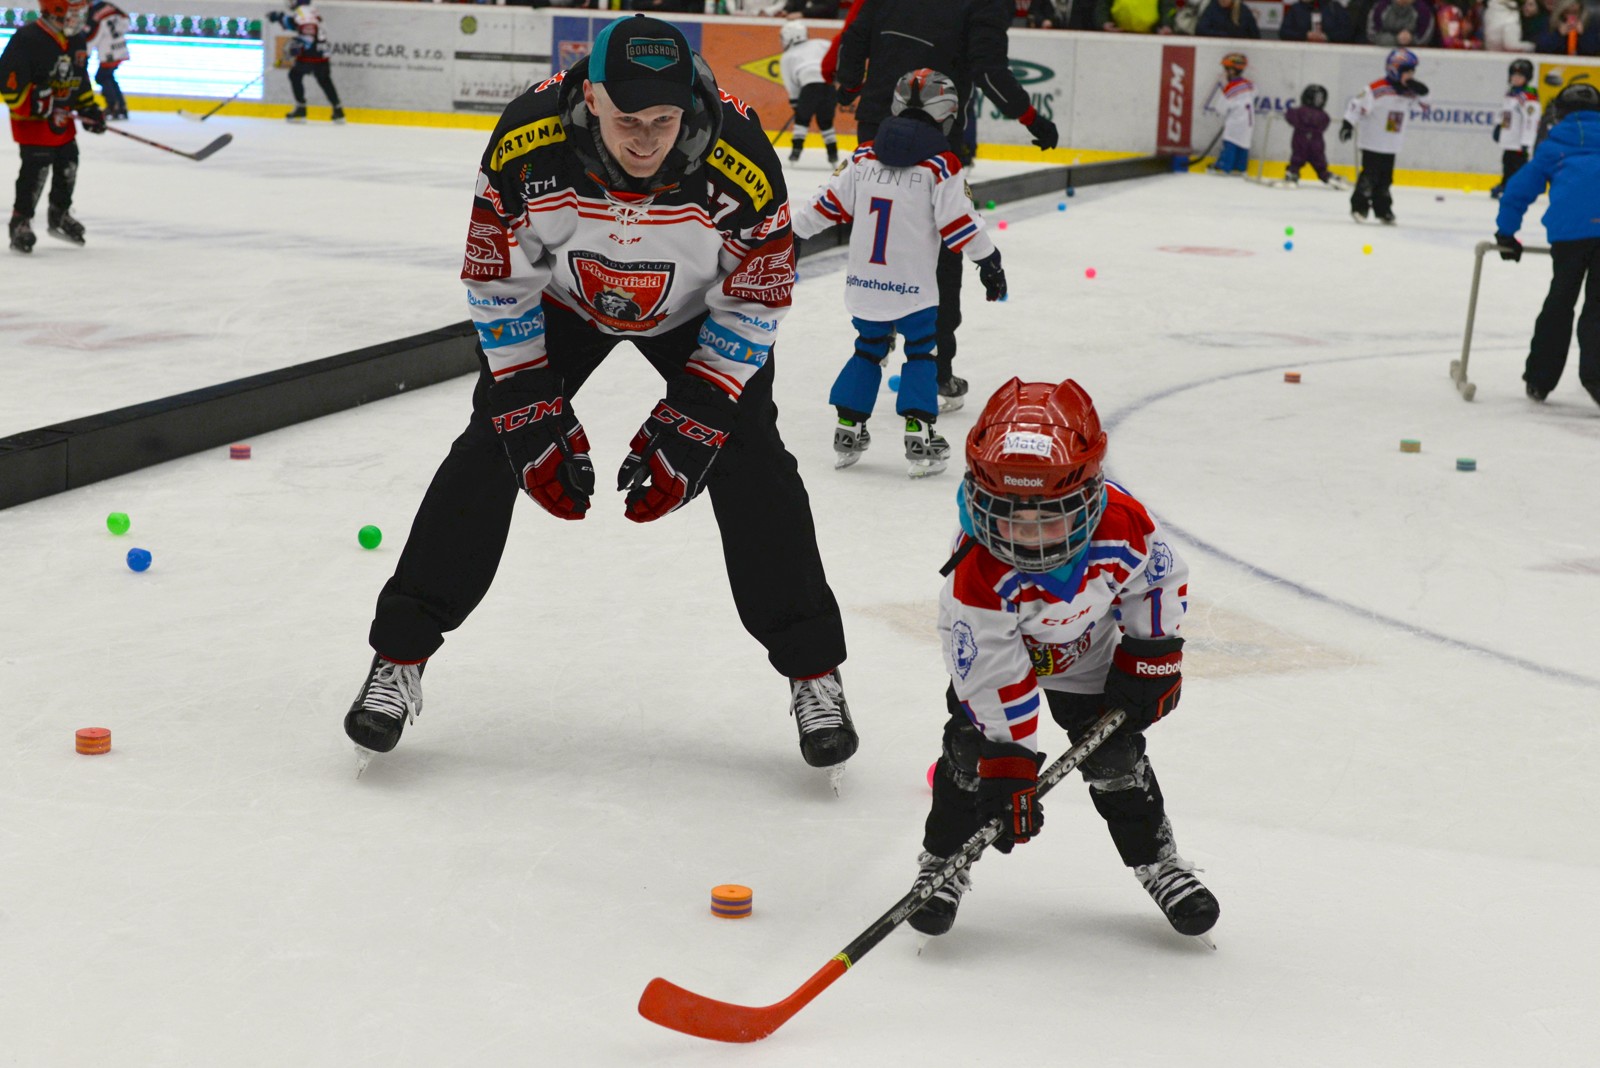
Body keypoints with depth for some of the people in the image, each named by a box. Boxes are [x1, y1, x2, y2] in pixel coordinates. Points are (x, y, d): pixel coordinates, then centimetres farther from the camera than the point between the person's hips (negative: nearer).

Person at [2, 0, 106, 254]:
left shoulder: (78, 40, 4)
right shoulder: (28, 39, -22)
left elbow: (80, 79, 18)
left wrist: (89, 108, 11)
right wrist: (40, 104, -27)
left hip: (62, 117, 8)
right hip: (31, 117, -8)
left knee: (68, 164, 14)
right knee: (36, 167, -14)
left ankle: (60, 215, 35)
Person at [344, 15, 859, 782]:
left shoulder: (741, 164, -36)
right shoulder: (526, 143, -34)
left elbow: (753, 306, -20)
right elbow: (496, 283, -19)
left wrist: (687, 430, -23)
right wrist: (533, 417, -19)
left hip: (698, 309, 0)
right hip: (559, 296, 1)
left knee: (750, 466, -11)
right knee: (491, 449, -9)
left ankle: (814, 674, 2)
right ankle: (398, 660, 0)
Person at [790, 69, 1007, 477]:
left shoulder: (865, 156, 4)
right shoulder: (940, 165, -9)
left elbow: (829, 203, 8)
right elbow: (959, 220, -8)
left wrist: (791, 230, 19)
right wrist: (989, 260, 2)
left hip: (864, 283, 4)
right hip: (912, 287, -4)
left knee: (868, 350, 19)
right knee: (921, 352, 7)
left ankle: (848, 429, 19)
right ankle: (919, 436, 0)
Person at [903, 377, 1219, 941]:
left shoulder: (1124, 524, -34)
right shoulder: (978, 574, -40)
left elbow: (1163, 577, -10)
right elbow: (991, 674, -34)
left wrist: (1151, 658, -8)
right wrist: (1009, 769, -33)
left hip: (1086, 650, 2)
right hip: (996, 648, -2)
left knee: (1114, 752, -1)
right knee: (977, 744, -13)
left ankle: (1158, 862, 19)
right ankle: (943, 863, 7)